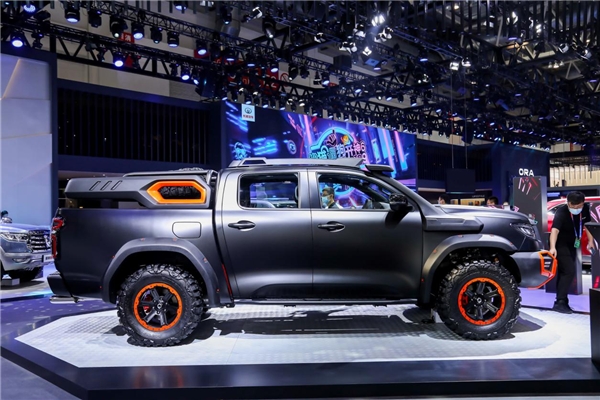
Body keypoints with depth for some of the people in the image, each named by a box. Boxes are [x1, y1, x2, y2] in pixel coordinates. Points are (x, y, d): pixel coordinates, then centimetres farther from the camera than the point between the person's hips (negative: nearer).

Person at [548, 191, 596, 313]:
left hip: (573, 244, 7)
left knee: (564, 272, 12)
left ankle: (562, 301, 21)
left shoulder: (585, 209, -8)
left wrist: (590, 241, -2)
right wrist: (553, 247, -58)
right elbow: (555, 230, -43)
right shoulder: (561, 212, -29)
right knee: (569, 271, -18)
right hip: (561, 244, -7)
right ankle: (560, 302, -15)